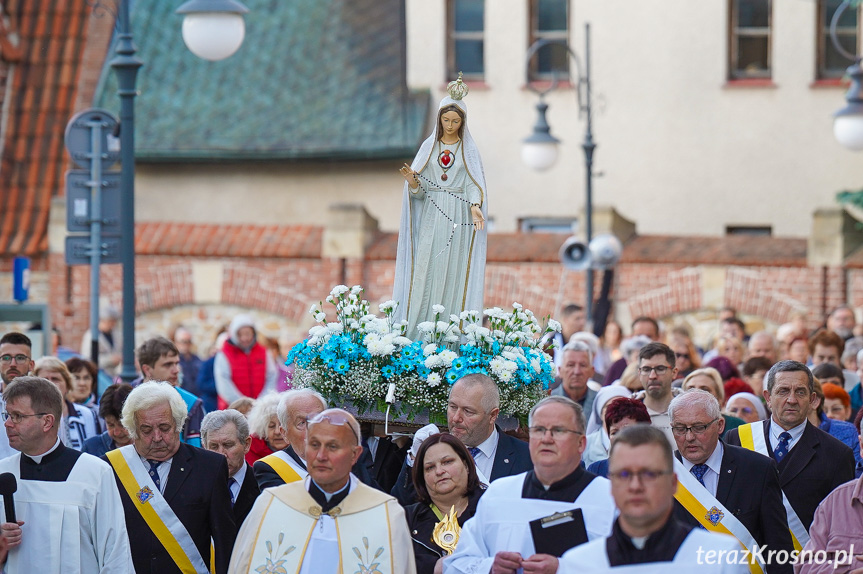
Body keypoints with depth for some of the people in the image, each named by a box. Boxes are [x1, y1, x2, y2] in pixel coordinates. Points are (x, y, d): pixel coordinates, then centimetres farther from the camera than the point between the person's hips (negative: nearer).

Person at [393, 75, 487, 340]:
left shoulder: (469, 150, 6)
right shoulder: (429, 146, 10)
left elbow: (474, 184, -3)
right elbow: (418, 187, 5)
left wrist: (475, 206, -22)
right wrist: (412, 180, -18)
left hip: (458, 219, -1)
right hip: (431, 217, 1)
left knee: (454, 275, -5)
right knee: (425, 273, -5)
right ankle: (419, 335, -5)